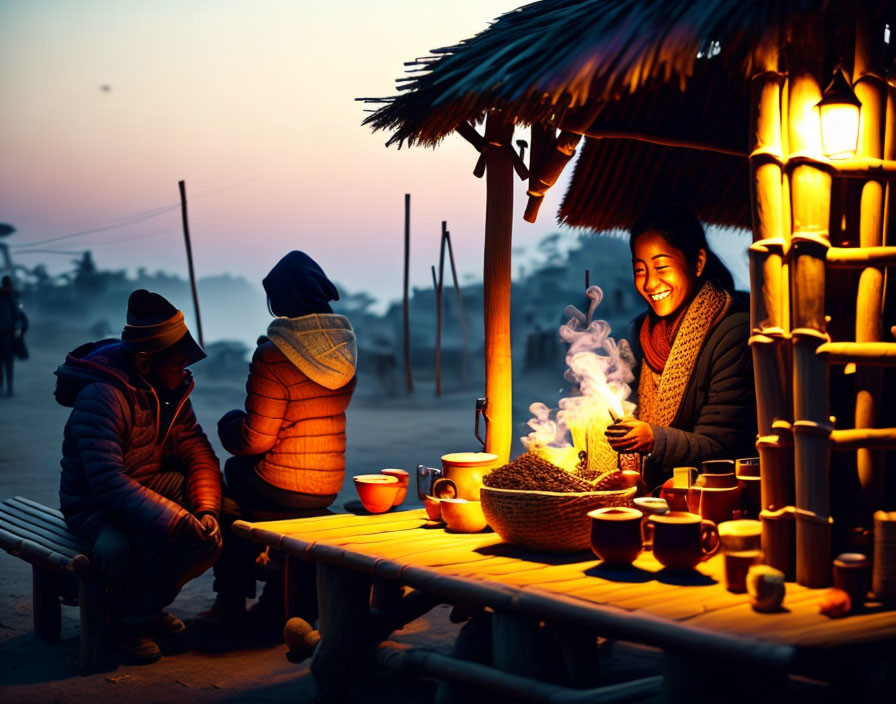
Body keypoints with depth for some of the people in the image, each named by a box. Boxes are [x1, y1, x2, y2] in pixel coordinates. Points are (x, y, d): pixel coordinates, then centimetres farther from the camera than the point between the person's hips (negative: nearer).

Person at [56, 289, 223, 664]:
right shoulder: (102, 397, -28)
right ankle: (128, 619, -4)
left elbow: (197, 451, -2)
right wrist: (178, 521, -41)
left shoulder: (170, 387, -1)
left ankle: (145, 605, 7)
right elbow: (109, 483, -36)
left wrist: (207, 509, -20)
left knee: (214, 528, -10)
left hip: (151, 485, 8)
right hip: (95, 506, -8)